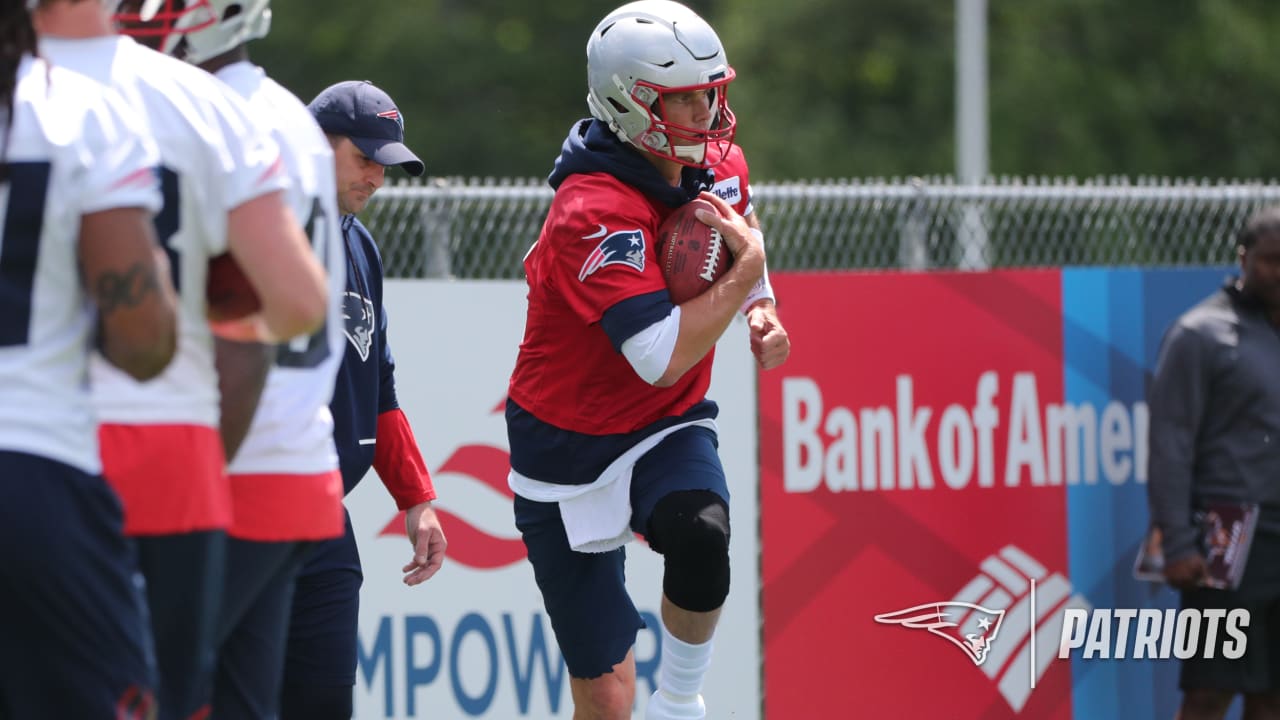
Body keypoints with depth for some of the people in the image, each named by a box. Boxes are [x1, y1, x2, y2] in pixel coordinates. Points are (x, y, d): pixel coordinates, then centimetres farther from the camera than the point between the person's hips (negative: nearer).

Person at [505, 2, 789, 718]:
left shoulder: (719, 164, -3)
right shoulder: (595, 212, -27)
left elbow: (741, 234, 22)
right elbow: (664, 358, -32)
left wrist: (762, 310, 2)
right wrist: (745, 272, -22)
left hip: (668, 429, 5)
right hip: (571, 449, -5)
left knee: (700, 533, -31)